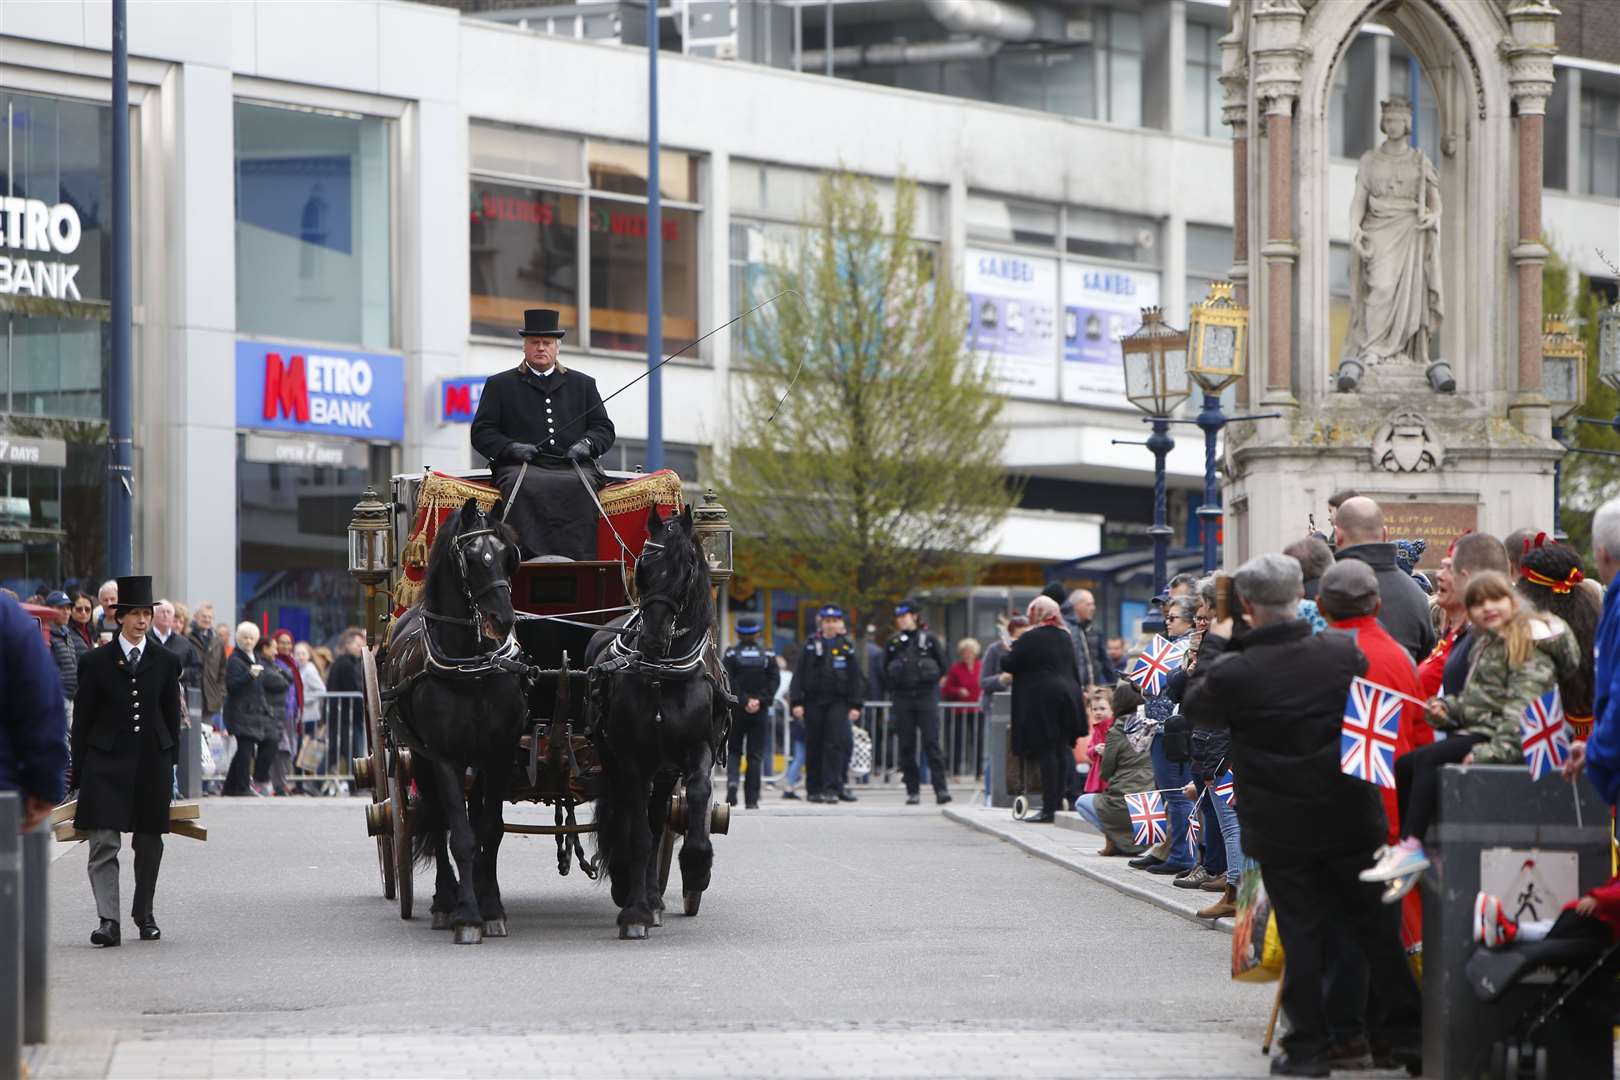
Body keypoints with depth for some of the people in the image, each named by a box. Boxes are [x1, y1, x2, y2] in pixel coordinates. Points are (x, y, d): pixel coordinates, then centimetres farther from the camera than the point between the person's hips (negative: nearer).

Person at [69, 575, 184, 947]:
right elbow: (82, 718, 3)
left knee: (149, 842, 10)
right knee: (104, 843, -11)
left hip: (152, 761, 2)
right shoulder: (96, 661, 2)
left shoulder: (166, 661, 7)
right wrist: (79, 771, 1)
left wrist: (169, 763, 7)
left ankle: (144, 915, 25)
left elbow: (172, 715, 11)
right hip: (106, 761, -2)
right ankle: (108, 920, -15)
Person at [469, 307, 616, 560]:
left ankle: (579, 563, -40)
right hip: (522, 468, -1)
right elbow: (481, 433, 12)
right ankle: (533, 559, -43)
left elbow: (604, 429, 22)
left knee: (579, 486, -34)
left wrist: (587, 444, -1)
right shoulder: (500, 385, 20)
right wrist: (511, 448, -7)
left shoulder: (583, 384, 26)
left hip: (572, 465, 1)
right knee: (528, 488, -37)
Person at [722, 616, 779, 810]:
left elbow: (728, 682, -12)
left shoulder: (731, 654, -2)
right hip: (760, 713, 1)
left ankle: (732, 780, -15)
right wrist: (760, 700, -12)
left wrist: (744, 701, -12)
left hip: (736, 710, -1)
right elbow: (775, 680, -7)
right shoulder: (768, 655, 2)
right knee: (755, 754, 5)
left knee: (734, 750, 13)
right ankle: (752, 799, 2)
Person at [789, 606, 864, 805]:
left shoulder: (847, 646, 7)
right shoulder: (811, 646, 5)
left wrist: (855, 705, 2)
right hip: (814, 702, 1)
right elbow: (799, 674, 2)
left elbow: (855, 678, 8)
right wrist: (797, 702, -6)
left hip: (838, 702, -1)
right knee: (814, 747, 5)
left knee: (837, 743, -10)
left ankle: (832, 788, -10)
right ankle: (814, 789, 14)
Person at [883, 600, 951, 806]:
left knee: (932, 743, -10)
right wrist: (893, 689, 7)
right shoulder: (893, 642, 8)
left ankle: (941, 789, -14)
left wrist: (930, 681, 2)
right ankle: (912, 791, 7)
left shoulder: (929, 639, 2)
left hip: (926, 698, -2)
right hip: (902, 700, 2)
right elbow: (886, 671, 15)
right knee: (907, 745, 2)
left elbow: (942, 666, 8)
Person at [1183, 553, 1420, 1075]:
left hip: (1280, 829, -2)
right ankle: (1403, 1034, 16)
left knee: (1302, 935, 6)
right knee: (1376, 931, 11)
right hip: (1351, 817, 2)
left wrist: (1215, 645, 13)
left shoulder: (1235, 672, -17)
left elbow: (1195, 705, 3)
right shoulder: (1343, 651, -7)